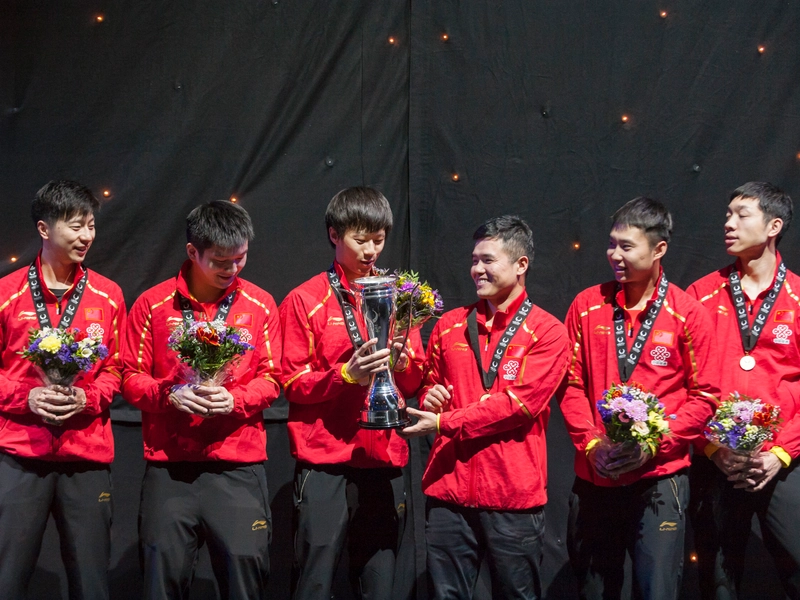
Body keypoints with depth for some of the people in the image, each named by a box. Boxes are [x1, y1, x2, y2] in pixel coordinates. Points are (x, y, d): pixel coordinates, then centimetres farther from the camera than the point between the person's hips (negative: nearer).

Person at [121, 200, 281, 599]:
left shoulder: (260, 305, 6)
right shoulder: (153, 304, 3)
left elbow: (270, 379, 7)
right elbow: (132, 376, 5)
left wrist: (233, 400, -12)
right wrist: (170, 394, -13)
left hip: (239, 464, 0)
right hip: (169, 463, 0)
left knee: (246, 563, -5)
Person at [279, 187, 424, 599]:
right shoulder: (305, 300, 1)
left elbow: (414, 382, 13)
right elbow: (293, 383, -3)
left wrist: (403, 363, -9)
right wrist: (347, 373, -18)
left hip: (385, 462, 4)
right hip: (325, 464, -3)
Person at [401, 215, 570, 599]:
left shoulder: (547, 332, -3)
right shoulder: (449, 326, 12)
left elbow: (519, 402, -14)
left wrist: (445, 423, -13)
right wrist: (430, 399, 0)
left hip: (514, 494, -4)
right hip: (449, 488, 4)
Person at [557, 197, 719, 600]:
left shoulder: (688, 314, -2)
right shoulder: (587, 307, 4)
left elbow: (704, 397, -2)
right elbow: (571, 385, 5)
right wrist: (592, 444, -8)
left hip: (659, 476, -2)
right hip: (593, 477, 3)